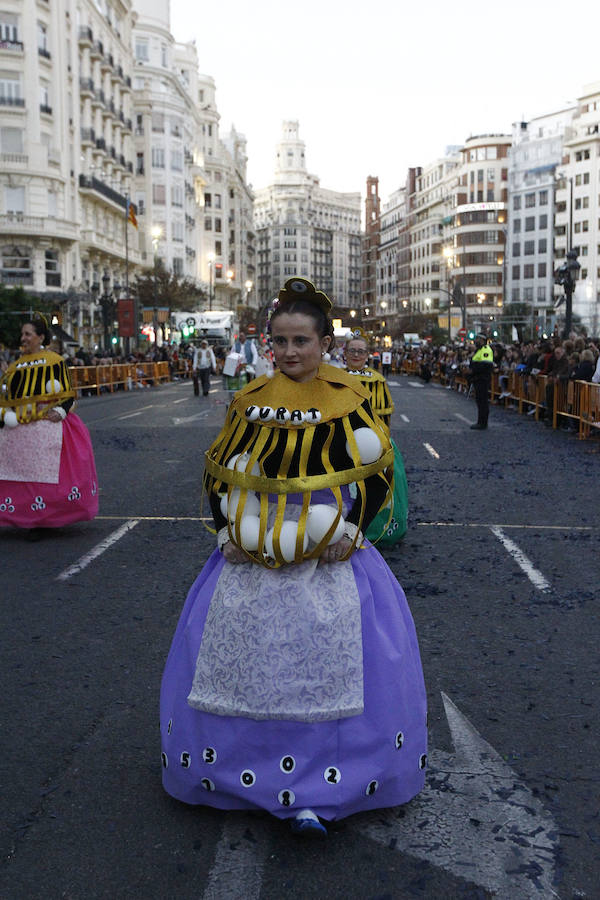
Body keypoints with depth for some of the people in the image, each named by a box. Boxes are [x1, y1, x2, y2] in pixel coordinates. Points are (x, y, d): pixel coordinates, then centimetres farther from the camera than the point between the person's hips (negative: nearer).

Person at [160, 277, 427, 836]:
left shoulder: (349, 401, -3)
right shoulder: (249, 401, 4)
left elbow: (378, 473, 2)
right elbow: (217, 474, 12)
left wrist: (352, 529, -7)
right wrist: (228, 528, 1)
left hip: (330, 559, -2)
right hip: (251, 559, 3)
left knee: (328, 663, -4)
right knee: (241, 662, 6)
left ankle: (315, 794, 6)